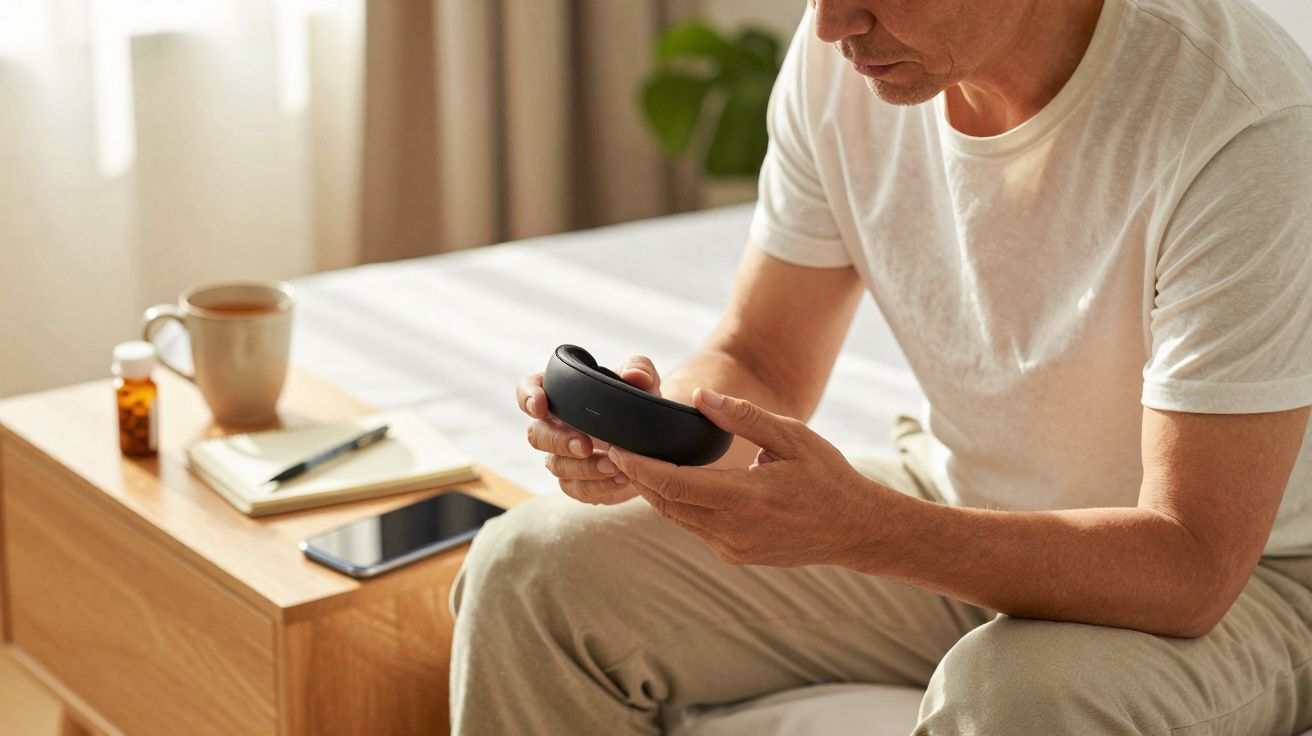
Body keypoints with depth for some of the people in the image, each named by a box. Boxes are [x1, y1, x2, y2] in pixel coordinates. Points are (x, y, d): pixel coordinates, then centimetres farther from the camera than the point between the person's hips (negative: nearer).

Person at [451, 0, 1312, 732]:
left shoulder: (1241, 123, -29)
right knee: (531, 573, -9)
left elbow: (1192, 566, -30)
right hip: (955, 514, 6)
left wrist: (859, 527, -42)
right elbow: (759, 360, 0)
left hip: (1241, 578, -5)